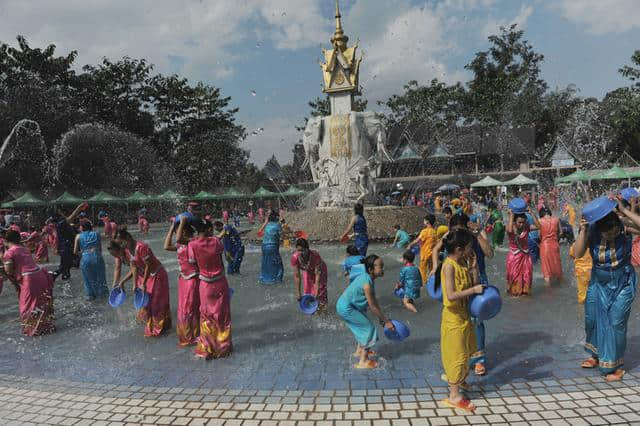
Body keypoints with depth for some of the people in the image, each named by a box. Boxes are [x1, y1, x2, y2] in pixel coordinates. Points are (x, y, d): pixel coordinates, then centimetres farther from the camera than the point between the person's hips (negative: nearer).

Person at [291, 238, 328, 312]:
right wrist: (298, 293, -25)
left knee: (320, 288, -3)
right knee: (307, 290, 4)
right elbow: (296, 276, -27)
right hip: (307, 271, 3)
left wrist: (316, 291, -38)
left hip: (319, 269, -2)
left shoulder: (315, 255, -42)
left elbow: (317, 274, -37)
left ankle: (322, 305, 17)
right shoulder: (294, 257, -34)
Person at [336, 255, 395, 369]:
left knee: (362, 326, 25)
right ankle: (363, 361, 4)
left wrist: (382, 317, 12)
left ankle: (359, 350, 45)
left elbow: (374, 300, 9)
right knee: (369, 328, -2)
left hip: (344, 305, 9)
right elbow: (373, 307, -21)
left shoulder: (366, 277, 1)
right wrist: (386, 321, -12)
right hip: (346, 308, -9)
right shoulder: (367, 284, -27)